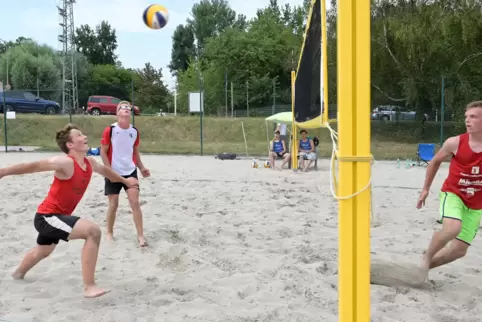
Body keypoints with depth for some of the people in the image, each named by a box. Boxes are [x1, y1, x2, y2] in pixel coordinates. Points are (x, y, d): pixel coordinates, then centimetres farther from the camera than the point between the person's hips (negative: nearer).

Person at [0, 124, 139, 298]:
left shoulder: (89, 163, 1)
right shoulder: (65, 163, -24)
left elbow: (105, 170, 23)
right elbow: (33, 166, -27)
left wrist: (125, 181, 36)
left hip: (53, 217, 10)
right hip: (47, 217, -10)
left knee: (43, 251, 36)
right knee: (93, 231, -29)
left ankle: (18, 273, 68)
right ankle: (89, 287, -25)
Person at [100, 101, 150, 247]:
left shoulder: (134, 131, 3)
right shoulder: (110, 130, -10)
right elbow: (103, 152, -7)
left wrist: (141, 168, 6)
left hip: (130, 172, 3)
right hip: (113, 173, -3)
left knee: (135, 202, -6)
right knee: (113, 204, 4)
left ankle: (140, 236, -1)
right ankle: (109, 233, 24)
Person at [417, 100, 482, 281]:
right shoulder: (455, 143, -14)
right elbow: (435, 162, 5)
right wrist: (426, 188, 9)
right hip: (452, 193, -2)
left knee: (460, 250, 4)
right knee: (453, 228, -33)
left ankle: (426, 266, 27)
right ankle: (425, 259, -8)